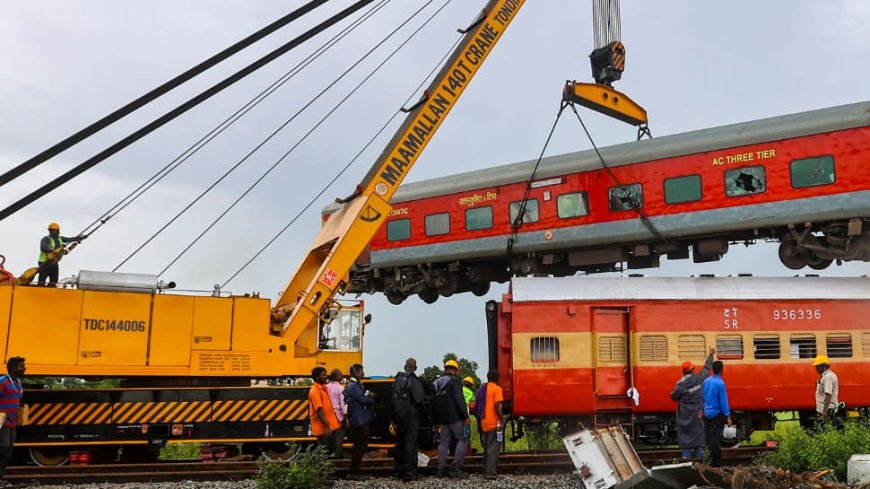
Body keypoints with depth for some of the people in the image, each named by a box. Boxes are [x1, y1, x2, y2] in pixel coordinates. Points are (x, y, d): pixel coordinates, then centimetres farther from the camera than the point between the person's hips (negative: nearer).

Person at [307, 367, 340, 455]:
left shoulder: (323, 388, 12)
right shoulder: (315, 390, -16)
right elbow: (319, 410, -22)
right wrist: (326, 427, -25)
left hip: (329, 426, 9)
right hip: (323, 428, -9)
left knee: (331, 449, 14)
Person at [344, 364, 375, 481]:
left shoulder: (356, 385, 18)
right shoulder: (353, 386, -16)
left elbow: (363, 397, 16)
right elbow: (363, 400, -22)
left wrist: (368, 395, -4)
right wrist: (371, 398, -2)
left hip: (360, 421, 11)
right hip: (359, 421, -11)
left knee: (359, 447, 14)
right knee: (361, 447, -7)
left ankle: (354, 472, 20)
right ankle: (353, 473, -3)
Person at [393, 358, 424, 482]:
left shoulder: (397, 380, 7)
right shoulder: (415, 381, -14)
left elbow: (392, 398, 6)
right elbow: (419, 400, -21)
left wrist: (394, 417, 10)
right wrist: (421, 409, 1)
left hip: (398, 417, 7)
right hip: (411, 416, -6)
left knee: (400, 443, 16)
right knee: (410, 444, -3)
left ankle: (399, 471, 23)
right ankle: (409, 473, -3)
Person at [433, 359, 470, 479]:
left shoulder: (437, 382, 16)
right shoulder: (454, 380, -8)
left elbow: (434, 402, 19)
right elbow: (459, 400, -17)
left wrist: (436, 420, 22)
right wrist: (466, 417, -16)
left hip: (443, 419, 7)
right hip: (455, 418, -7)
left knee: (444, 442, 10)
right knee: (463, 439, 0)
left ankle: (441, 469, 8)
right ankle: (455, 468, -7)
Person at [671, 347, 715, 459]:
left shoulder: (681, 384, -19)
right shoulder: (699, 378, -10)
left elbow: (674, 397, -8)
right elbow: (707, 367, 4)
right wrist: (711, 355, 16)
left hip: (685, 413, -3)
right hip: (698, 412, 3)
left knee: (685, 431, 7)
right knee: (698, 429, 15)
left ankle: (686, 453, 5)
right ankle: (699, 452, 18)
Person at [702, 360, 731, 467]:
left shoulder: (706, 381, 3)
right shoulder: (720, 383, -19)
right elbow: (723, 401, -18)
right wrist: (728, 416, -13)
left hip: (707, 413, 7)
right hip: (717, 414, -7)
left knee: (709, 437, 14)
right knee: (715, 438, -3)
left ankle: (709, 459, 21)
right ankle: (716, 462, 1)